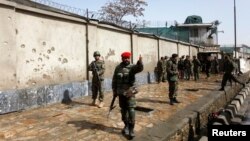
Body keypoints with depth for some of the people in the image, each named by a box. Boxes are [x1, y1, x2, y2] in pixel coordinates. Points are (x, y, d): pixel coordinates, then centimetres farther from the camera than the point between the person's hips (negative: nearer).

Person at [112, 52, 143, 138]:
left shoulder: (132, 67, -4)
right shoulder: (118, 68, 5)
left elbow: (139, 68, -27)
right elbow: (114, 80, 10)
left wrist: (139, 63, -48)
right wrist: (114, 91, 6)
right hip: (121, 92, 3)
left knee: (131, 110, -7)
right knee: (123, 110, 13)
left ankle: (131, 129, 1)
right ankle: (126, 125, 30)